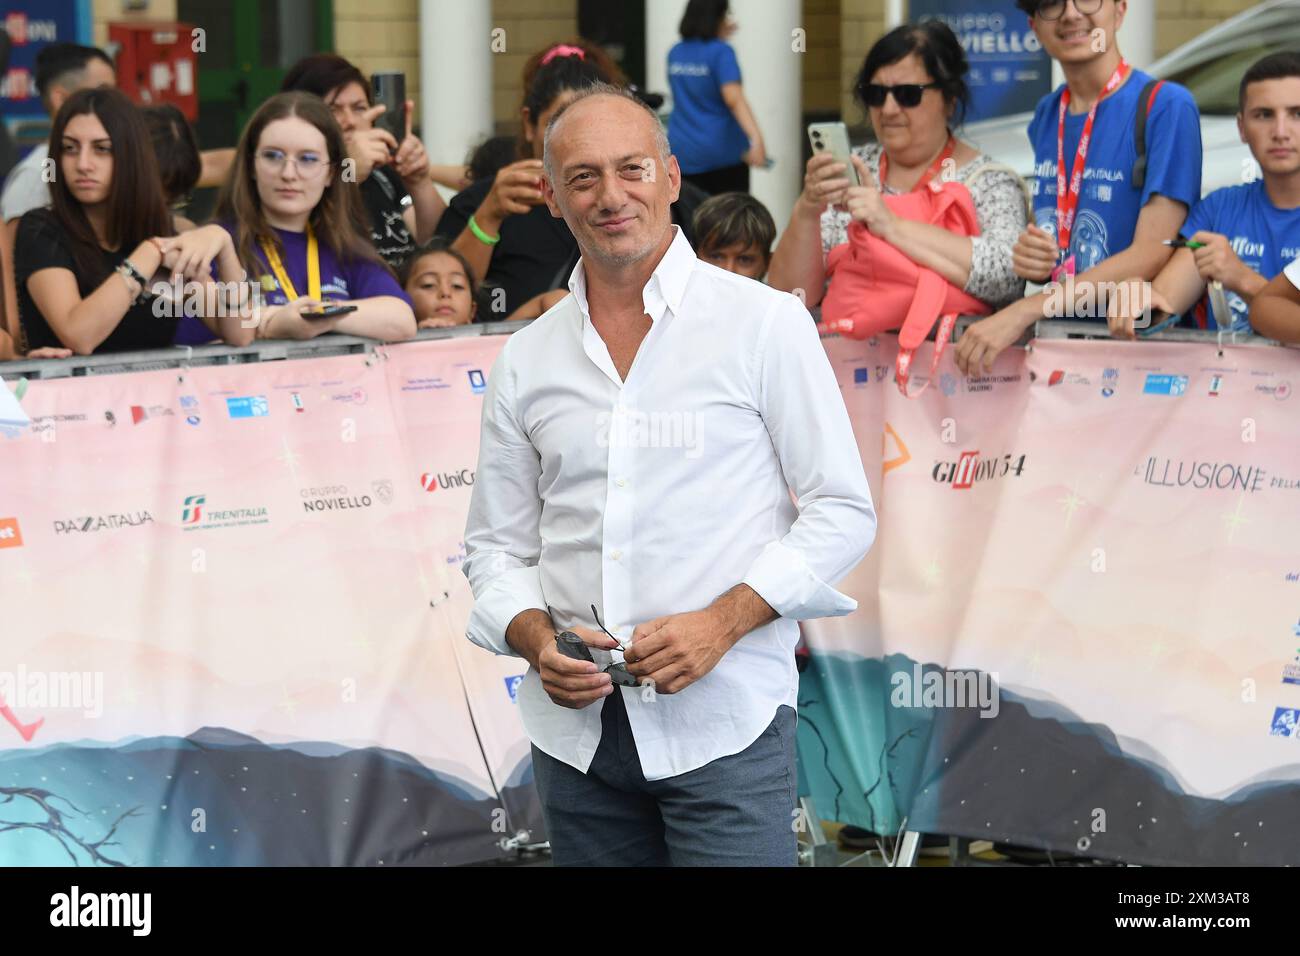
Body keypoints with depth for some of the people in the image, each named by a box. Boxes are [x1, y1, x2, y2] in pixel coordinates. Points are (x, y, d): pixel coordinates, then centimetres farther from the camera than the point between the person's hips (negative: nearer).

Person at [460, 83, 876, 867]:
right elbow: (496, 546, 15)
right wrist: (536, 640, -6)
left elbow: (842, 513, -2)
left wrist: (722, 621, -14)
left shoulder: (765, 322, 0)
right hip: (575, 730, 4)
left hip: (723, 722, -3)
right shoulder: (526, 360, 10)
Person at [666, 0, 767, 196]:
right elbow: (734, 99, -23)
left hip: (682, 151, 5)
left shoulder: (675, 54, 8)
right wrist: (756, 138, -34)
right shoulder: (721, 53, -10)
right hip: (723, 151, -5)